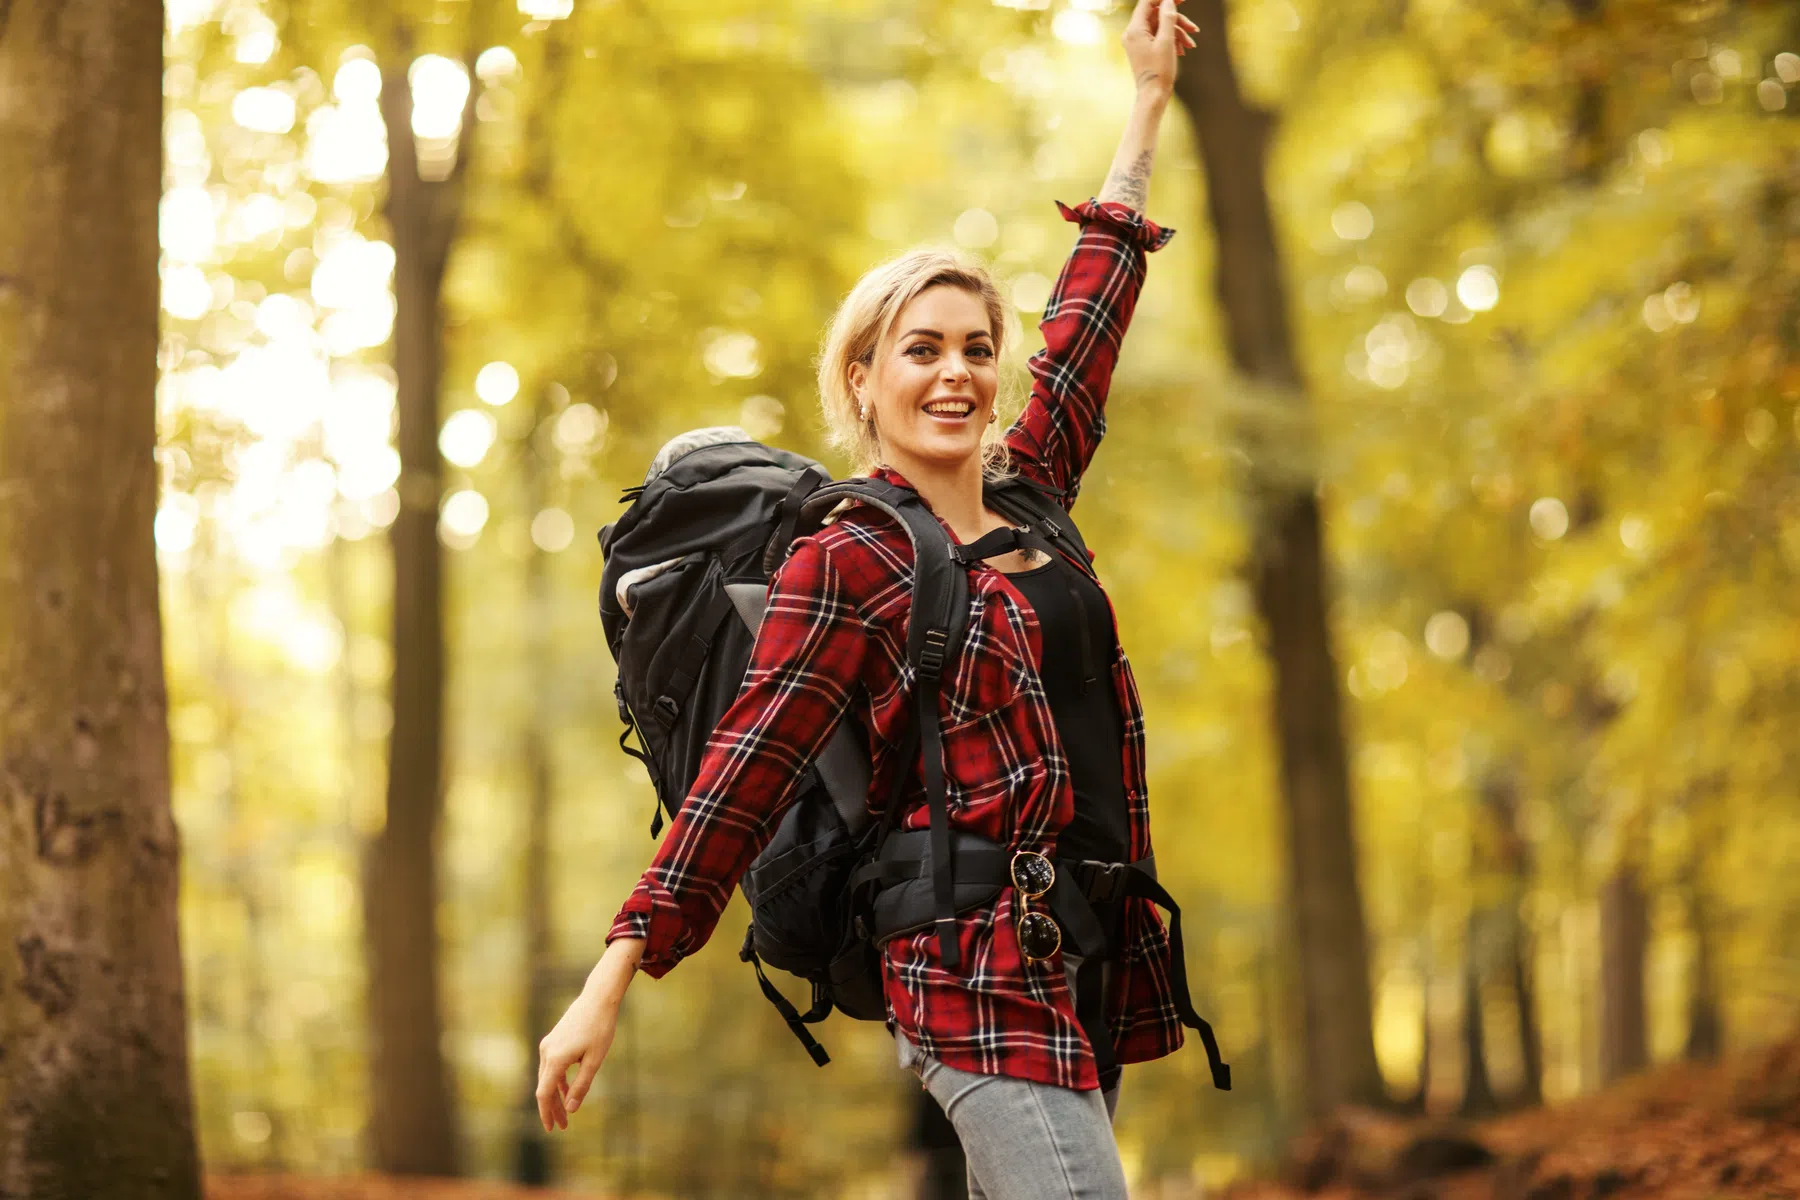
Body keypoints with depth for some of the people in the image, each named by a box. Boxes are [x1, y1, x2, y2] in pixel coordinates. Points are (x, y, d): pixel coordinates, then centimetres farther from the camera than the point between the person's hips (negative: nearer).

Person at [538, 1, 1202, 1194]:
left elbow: (1088, 326, 25)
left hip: (1084, 961, 8)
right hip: (983, 970, -8)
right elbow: (745, 771, -8)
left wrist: (1149, 99, 33)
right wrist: (609, 988, -12)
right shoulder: (850, 561, -5)